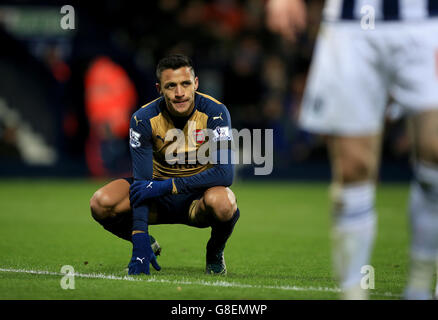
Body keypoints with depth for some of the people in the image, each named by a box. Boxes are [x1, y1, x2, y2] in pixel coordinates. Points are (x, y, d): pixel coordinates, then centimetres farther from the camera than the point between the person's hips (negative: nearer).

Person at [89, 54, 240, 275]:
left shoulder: (215, 112, -18)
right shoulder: (143, 119, -15)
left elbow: (225, 173, -27)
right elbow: (141, 181, -20)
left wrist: (168, 186, -33)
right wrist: (140, 242, -31)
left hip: (198, 196, -2)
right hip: (159, 200, 2)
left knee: (222, 202, -39)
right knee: (101, 203, -25)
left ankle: (215, 252, -2)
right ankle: (144, 243, 8)